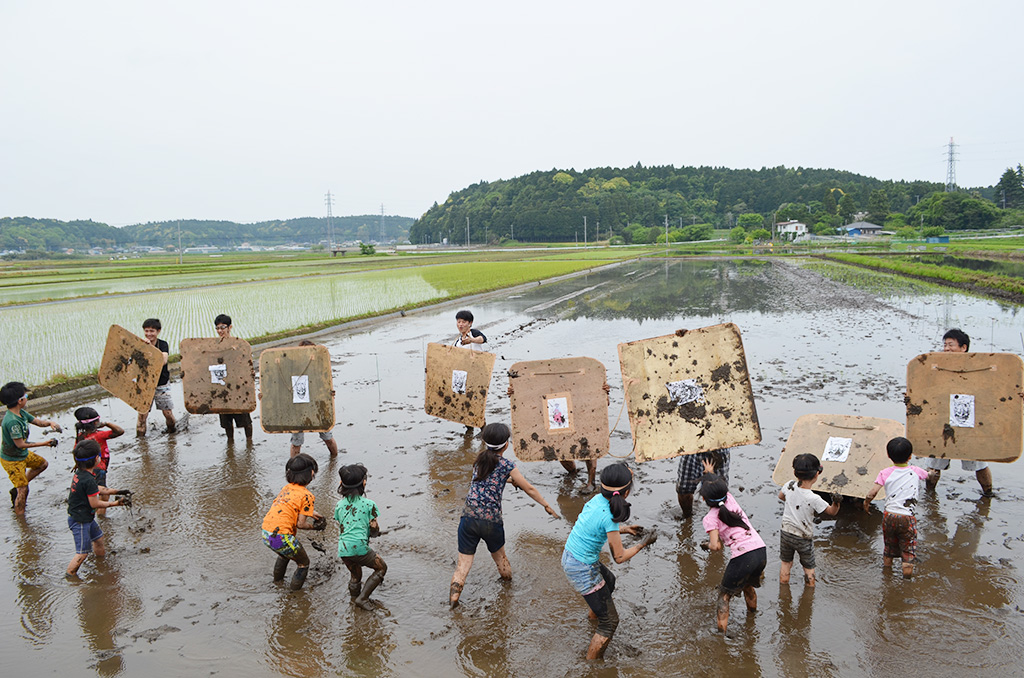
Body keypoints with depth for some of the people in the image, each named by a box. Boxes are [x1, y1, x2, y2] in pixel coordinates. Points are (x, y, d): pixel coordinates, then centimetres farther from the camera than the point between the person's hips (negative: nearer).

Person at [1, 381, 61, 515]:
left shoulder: (21, 413, -5)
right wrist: (43, 443, -20)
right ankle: (20, 518, 12)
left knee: (42, 464, 28)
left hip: (23, 454, 9)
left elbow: (38, 421, 8)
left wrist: (50, 422, -14)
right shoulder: (12, 421, -33)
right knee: (23, 491, -3)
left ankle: (17, 489, 32)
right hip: (12, 460, -9)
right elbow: (20, 444, -28)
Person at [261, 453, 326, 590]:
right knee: (303, 563, 17)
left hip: (266, 534, 8)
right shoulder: (307, 496, -12)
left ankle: (277, 581, 58)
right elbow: (300, 524, -10)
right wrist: (315, 526, 8)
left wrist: (309, 513, 23)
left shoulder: (286, 488, 9)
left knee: (285, 554, 39)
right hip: (281, 537, -8)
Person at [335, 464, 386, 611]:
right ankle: (363, 597, 7)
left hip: (343, 549, 5)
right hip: (359, 547, -5)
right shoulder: (369, 504, -1)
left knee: (356, 575, 29)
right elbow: (375, 531, 2)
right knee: (382, 568, 16)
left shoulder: (339, 505, 11)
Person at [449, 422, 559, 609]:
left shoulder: (480, 459, 8)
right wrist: (546, 505, 15)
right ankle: (508, 580, 47)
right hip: (491, 522, -2)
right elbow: (529, 489, 2)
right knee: (499, 554, 25)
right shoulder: (506, 466, -6)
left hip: (469, 517, 2)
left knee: (464, 562, 7)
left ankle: (453, 599, -3)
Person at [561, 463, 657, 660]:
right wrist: (643, 543, -4)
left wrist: (622, 529, 18)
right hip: (582, 570, -9)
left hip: (568, 557, 9)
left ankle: (594, 614, 67)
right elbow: (619, 557, -16)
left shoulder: (597, 500, -5)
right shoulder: (608, 517, -28)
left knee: (609, 580, 39)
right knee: (610, 622, 5)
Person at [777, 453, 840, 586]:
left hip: (786, 533, 4)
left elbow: (780, 496, 8)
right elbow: (832, 511, -17)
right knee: (809, 568, 20)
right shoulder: (814, 499, -29)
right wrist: (836, 503, -35)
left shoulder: (789, 486, -15)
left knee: (785, 563, 22)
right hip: (803, 538, -4)